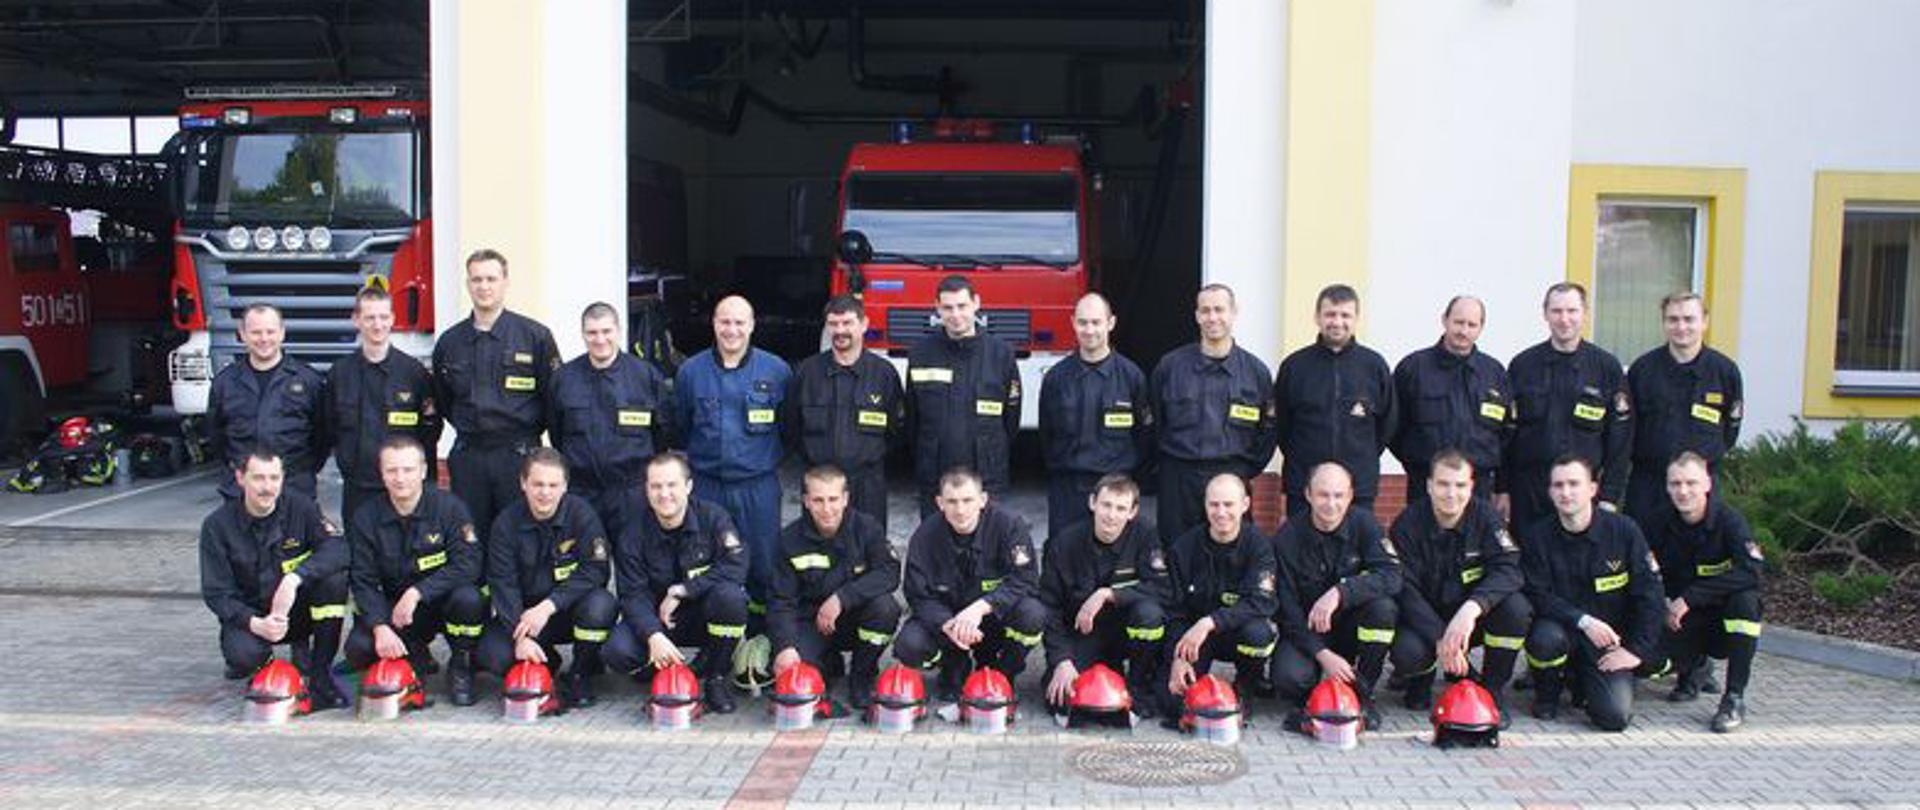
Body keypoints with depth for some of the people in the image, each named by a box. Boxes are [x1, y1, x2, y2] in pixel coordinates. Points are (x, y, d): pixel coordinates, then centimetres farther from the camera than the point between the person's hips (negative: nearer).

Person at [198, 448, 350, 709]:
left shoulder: (300, 508, -8)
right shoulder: (217, 525, -9)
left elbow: (338, 548, -23)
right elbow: (215, 593, -10)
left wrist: (295, 578, -39)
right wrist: (254, 623, -28)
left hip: (297, 610, 1)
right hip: (249, 615, -1)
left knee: (335, 579, -29)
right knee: (242, 654, -34)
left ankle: (321, 675, -16)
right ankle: (255, 659, 8)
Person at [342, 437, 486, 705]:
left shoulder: (449, 507, -11)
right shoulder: (366, 518, -3)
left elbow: (467, 565, -20)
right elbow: (363, 581, -7)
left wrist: (416, 592, -29)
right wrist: (380, 628, -24)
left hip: (442, 600, -2)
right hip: (393, 608, 3)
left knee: (468, 598, -35)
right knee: (358, 650, -23)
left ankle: (461, 668, -6)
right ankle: (416, 659, 11)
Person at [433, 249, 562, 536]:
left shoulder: (535, 336, -1)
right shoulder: (449, 342, 9)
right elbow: (442, 400, 20)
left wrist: (528, 431, 2)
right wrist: (468, 428, 11)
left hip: (518, 456, -3)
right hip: (467, 458, 3)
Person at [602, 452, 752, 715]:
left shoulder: (712, 517, -11)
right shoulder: (634, 534, -8)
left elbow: (736, 567, -23)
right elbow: (633, 594, -14)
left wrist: (680, 591, -25)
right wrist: (654, 636, -33)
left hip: (706, 616, -1)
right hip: (656, 618, 1)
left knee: (730, 596, -34)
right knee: (618, 651, -27)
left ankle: (714, 677, -11)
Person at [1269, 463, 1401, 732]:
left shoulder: (1363, 523, -8)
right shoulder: (1288, 538, -10)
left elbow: (1391, 577, -23)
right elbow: (1288, 609, -11)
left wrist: (1340, 593, -37)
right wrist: (1322, 654, -23)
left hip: (1351, 626, 2)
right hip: (1305, 632, -2)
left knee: (1384, 608, -30)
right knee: (1289, 677, -32)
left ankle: (1361, 693, -9)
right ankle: (1300, 702, 8)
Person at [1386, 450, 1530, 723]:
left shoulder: (1484, 516, -9)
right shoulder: (1407, 525, -12)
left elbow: (1507, 569, -22)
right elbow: (1404, 590, -17)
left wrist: (1471, 608, -40)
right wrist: (1440, 638, -31)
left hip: (1471, 618, 2)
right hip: (1424, 619, -1)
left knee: (1516, 608, -29)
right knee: (1406, 654, -33)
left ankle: (1493, 690, -6)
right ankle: (1423, 677, 8)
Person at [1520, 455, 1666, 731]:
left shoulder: (1623, 531, -4)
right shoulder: (1537, 537, -5)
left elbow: (1650, 594, -4)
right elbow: (1535, 595, -11)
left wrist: (1636, 649, -10)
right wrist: (1583, 621, -25)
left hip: (1610, 639, 0)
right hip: (1561, 628, 0)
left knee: (1615, 716, -20)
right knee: (1546, 638, -37)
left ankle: (1584, 681, 17)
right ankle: (1547, 693, -1)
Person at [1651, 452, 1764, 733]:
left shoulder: (1728, 519, -16)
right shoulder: (1664, 526, -4)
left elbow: (1752, 571, -31)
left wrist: (1689, 597, -34)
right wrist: (1665, 605, -19)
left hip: (1726, 622, -2)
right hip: (1684, 624, 3)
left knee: (1745, 599, -35)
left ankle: (1735, 699, -23)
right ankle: (1694, 667, 15)